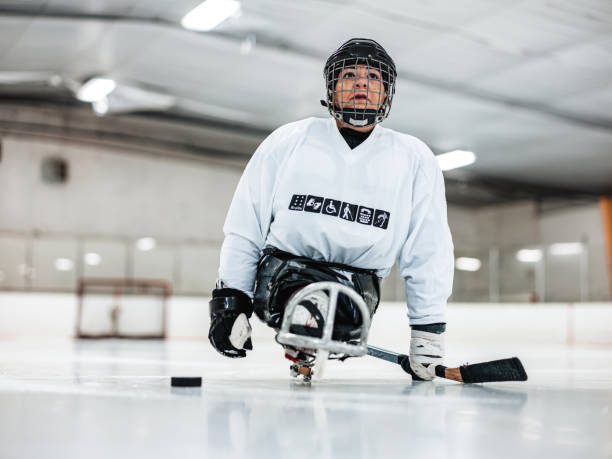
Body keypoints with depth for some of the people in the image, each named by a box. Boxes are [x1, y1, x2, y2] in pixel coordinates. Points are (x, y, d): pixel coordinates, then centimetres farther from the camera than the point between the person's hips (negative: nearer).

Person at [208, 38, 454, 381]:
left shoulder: (415, 159, 9)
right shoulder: (289, 141, 7)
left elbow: (429, 251, 9)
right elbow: (244, 227, 8)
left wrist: (429, 328, 6)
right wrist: (230, 299, 4)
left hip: (357, 282, 2)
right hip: (281, 271, -2)